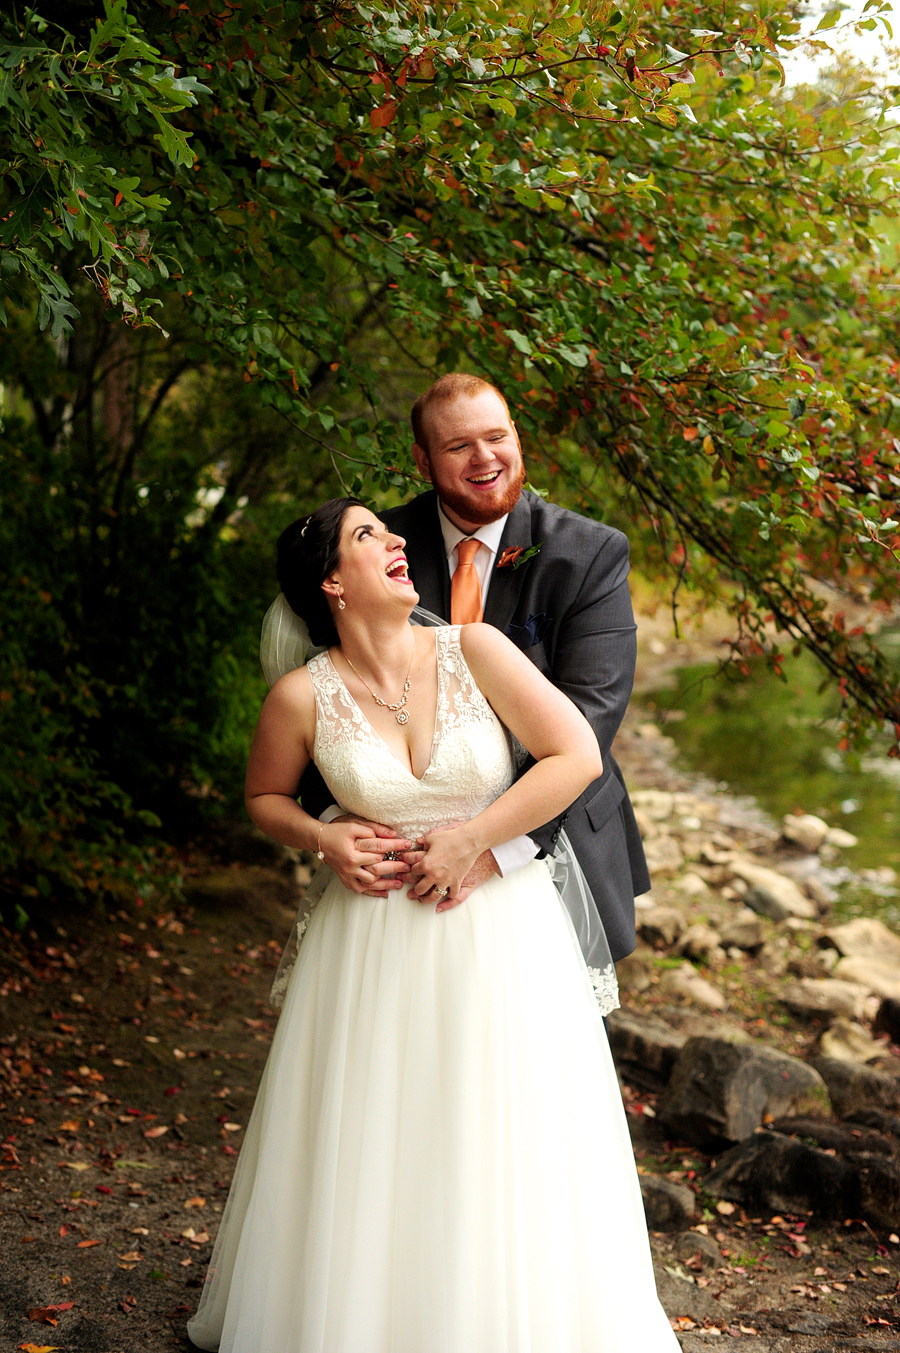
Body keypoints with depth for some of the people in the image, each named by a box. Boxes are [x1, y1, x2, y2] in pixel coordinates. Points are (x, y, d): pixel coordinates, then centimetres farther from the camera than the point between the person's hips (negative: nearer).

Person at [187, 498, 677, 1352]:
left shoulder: (474, 652, -11)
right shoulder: (303, 697, -8)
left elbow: (577, 755, -10)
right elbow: (265, 797, 10)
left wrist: (472, 840, -13)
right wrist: (323, 840, -10)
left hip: (499, 926, 0)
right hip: (373, 937, 1)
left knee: (498, 1145, 7)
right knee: (366, 1146, 10)